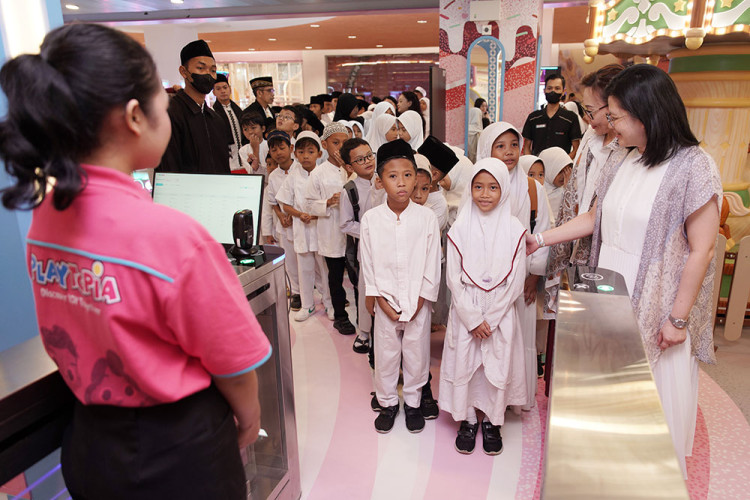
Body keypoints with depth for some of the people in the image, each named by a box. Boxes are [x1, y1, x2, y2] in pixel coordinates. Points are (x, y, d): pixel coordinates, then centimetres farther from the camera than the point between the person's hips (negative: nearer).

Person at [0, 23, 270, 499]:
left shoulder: (43, 215, -9)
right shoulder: (173, 236, -30)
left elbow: (70, 334, 5)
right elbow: (232, 362, -18)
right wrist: (249, 419, 1)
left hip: (89, 440, 6)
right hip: (178, 449, -5)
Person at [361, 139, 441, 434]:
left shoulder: (426, 217, -7)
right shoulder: (371, 219, -6)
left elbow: (432, 263, -4)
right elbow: (368, 263, -2)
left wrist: (418, 302, -8)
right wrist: (381, 301, -8)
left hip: (418, 301, 0)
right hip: (385, 301, 0)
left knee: (416, 354, 12)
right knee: (385, 354, 12)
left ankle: (412, 402, 35)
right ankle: (387, 403, 34)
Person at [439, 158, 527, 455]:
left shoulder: (514, 230, -5)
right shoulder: (459, 229, -5)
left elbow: (515, 281, -5)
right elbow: (454, 279, -6)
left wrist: (490, 319, -9)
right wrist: (473, 319, -10)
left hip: (501, 313, 0)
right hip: (465, 312, 0)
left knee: (498, 366, 8)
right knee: (463, 364, 6)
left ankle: (492, 422, 29)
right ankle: (467, 420, 27)